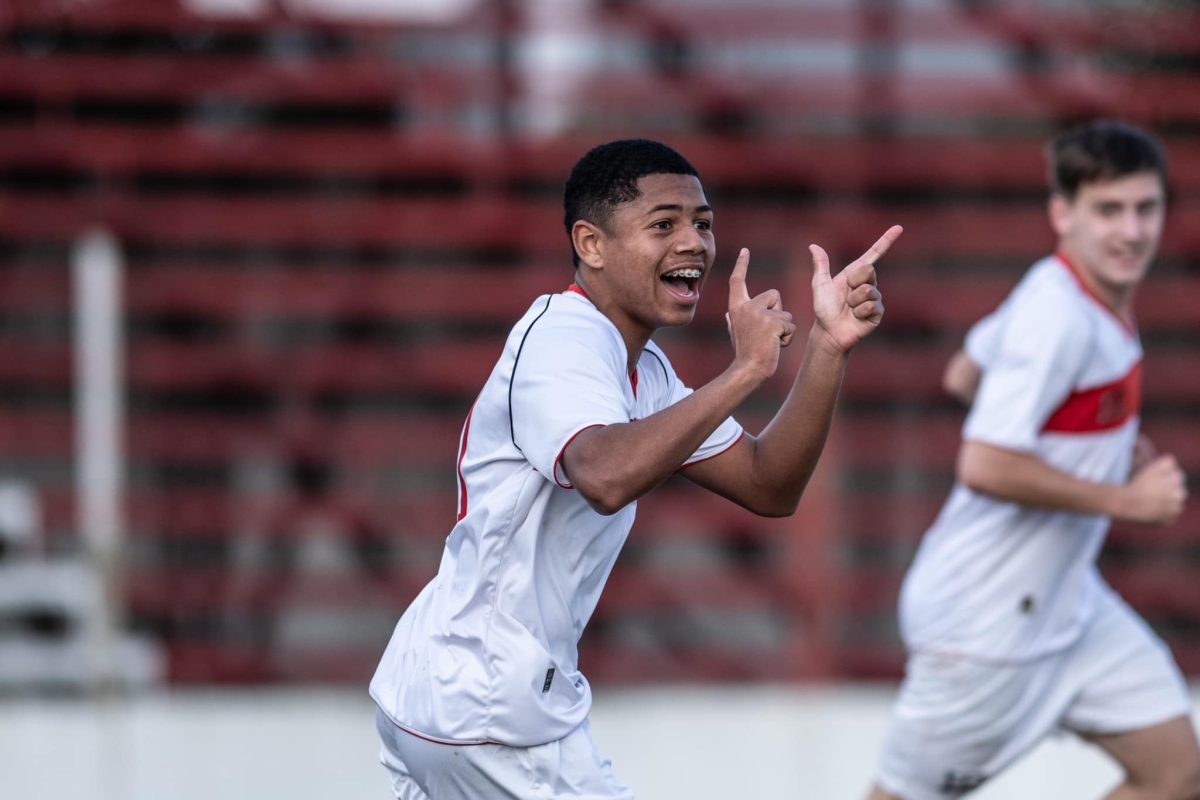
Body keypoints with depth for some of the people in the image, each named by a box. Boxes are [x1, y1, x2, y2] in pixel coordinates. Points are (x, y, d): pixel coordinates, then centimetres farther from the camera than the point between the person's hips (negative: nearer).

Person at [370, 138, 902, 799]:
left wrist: (828, 347, -4)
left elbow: (769, 488, 8)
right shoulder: (563, 341, -18)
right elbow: (607, 478, -38)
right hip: (490, 714, -10)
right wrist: (744, 372, -35)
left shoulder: (641, 370, 14)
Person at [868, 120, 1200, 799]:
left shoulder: (1103, 292, 4)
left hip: (1065, 604, 9)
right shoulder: (1059, 319, -25)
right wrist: (1122, 500, -22)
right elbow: (985, 467, -32)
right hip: (985, 621, -9)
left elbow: (964, 375, 18)